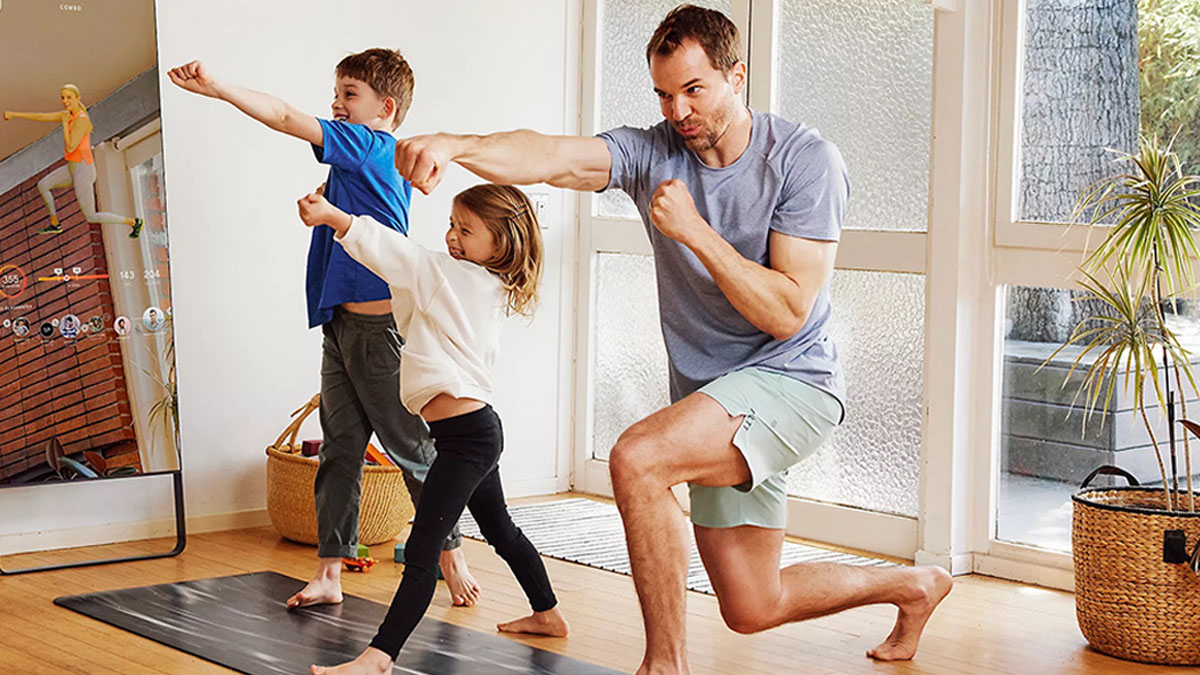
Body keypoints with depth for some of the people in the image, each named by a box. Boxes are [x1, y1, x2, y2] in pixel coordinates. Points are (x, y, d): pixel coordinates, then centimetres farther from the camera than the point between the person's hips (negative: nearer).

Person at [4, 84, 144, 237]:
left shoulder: (82, 120, -25)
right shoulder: (68, 114, 3)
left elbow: (70, 148, -30)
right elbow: (41, 117, 12)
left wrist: (65, 123, -22)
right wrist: (14, 114, 15)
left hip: (83, 171, -9)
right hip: (73, 168, 9)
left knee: (91, 217, 2)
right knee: (42, 185, 22)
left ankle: (134, 222, 14)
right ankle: (54, 225, 35)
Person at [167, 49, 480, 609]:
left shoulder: (367, 145, -10)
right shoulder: (383, 161, 14)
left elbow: (287, 118, -18)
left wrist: (218, 88, -19)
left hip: (381, 327, -9)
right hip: (343, 326, 9)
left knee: (412, 447, 2)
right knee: (339, 448, 6)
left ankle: (451, 557, 15)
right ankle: (329, 574, 8)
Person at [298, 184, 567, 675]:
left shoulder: (453, 276, -11)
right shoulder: (493, 290, 14)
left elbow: (393, 253, -17)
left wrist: (332, 215, -22)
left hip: (465, 436, -11)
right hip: (479, 429, 11)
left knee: (421, 551, -16)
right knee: (500, 529, 29)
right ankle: (548, 615, 45)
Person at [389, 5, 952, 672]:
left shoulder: (806, 159, -14)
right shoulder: (651, 153, -3)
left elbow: (787, 313, -20)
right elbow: (548, 155, -23)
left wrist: (694, 230, -25)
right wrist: (455, 144, -42)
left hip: (792, 378, -6)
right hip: (707, 392, 6)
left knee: (638, 459, -31)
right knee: (752, 609, 15)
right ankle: (914, 585, 42)